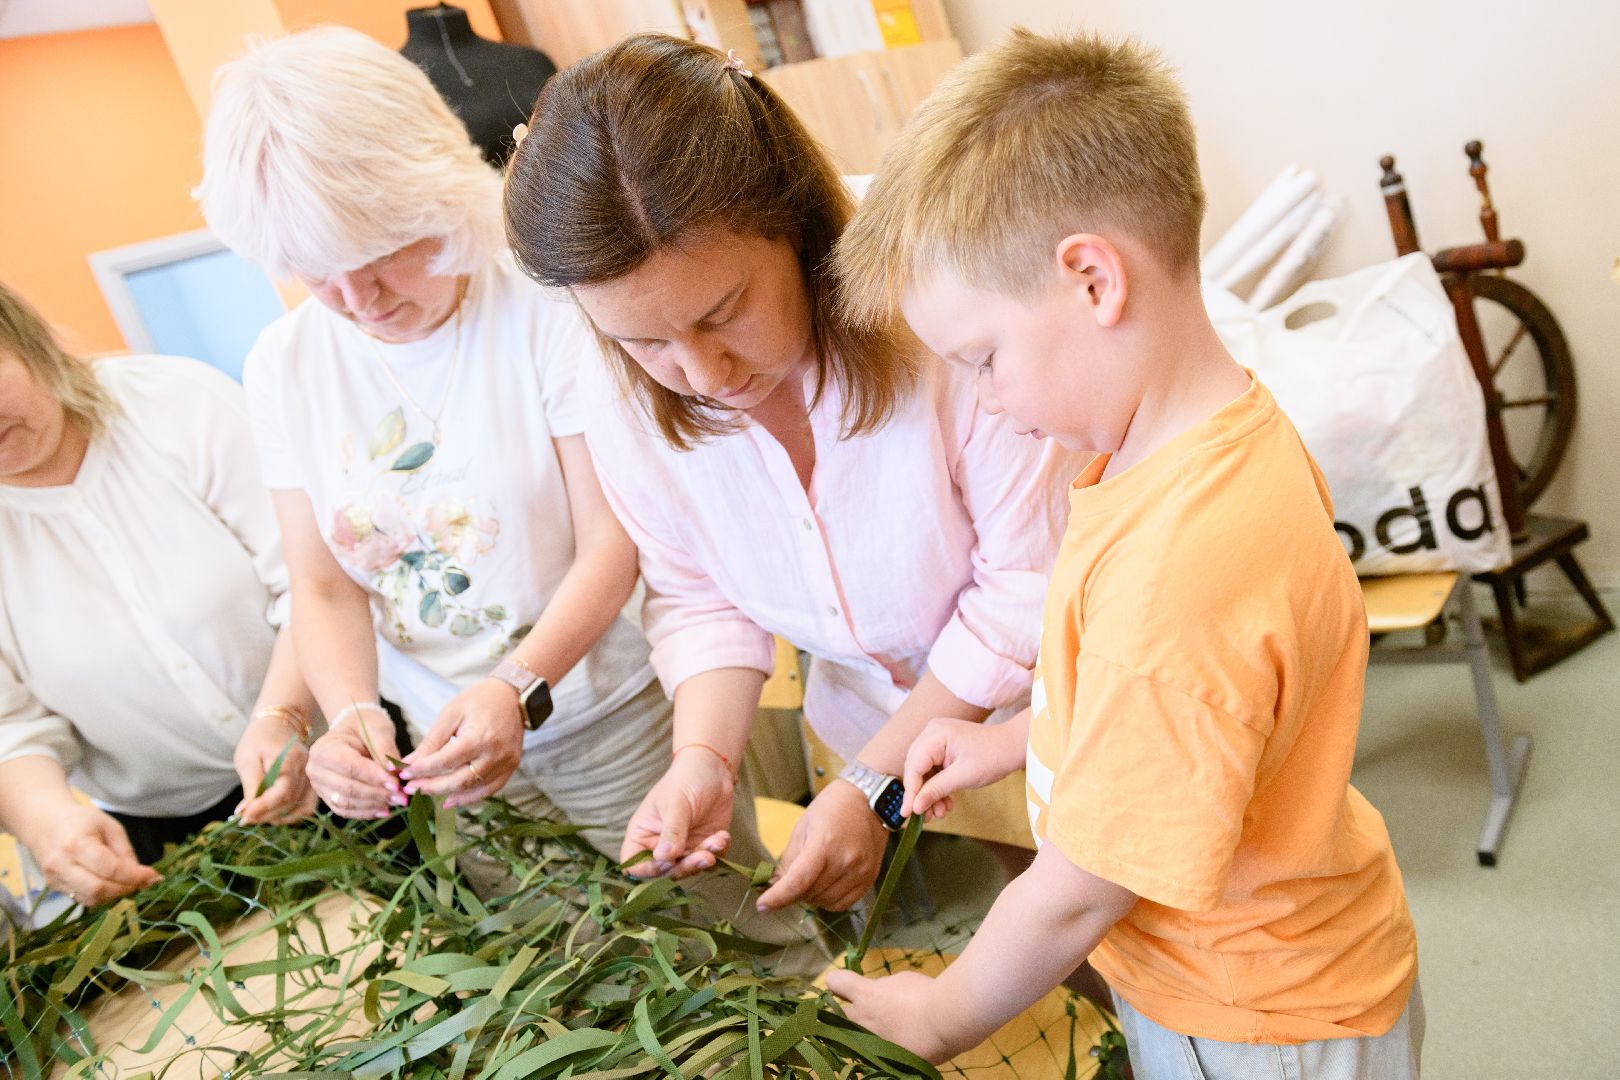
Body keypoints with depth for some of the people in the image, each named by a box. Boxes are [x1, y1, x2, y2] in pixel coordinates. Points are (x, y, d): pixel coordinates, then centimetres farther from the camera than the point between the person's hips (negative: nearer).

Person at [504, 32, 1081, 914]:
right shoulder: (620, 397, -15)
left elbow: (1033, 583, -24)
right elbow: (697, 599, -2)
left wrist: (875, 787, -21)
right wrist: (704, 759, -20)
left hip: (1044, 726, -3)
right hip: (874, 726, 4)